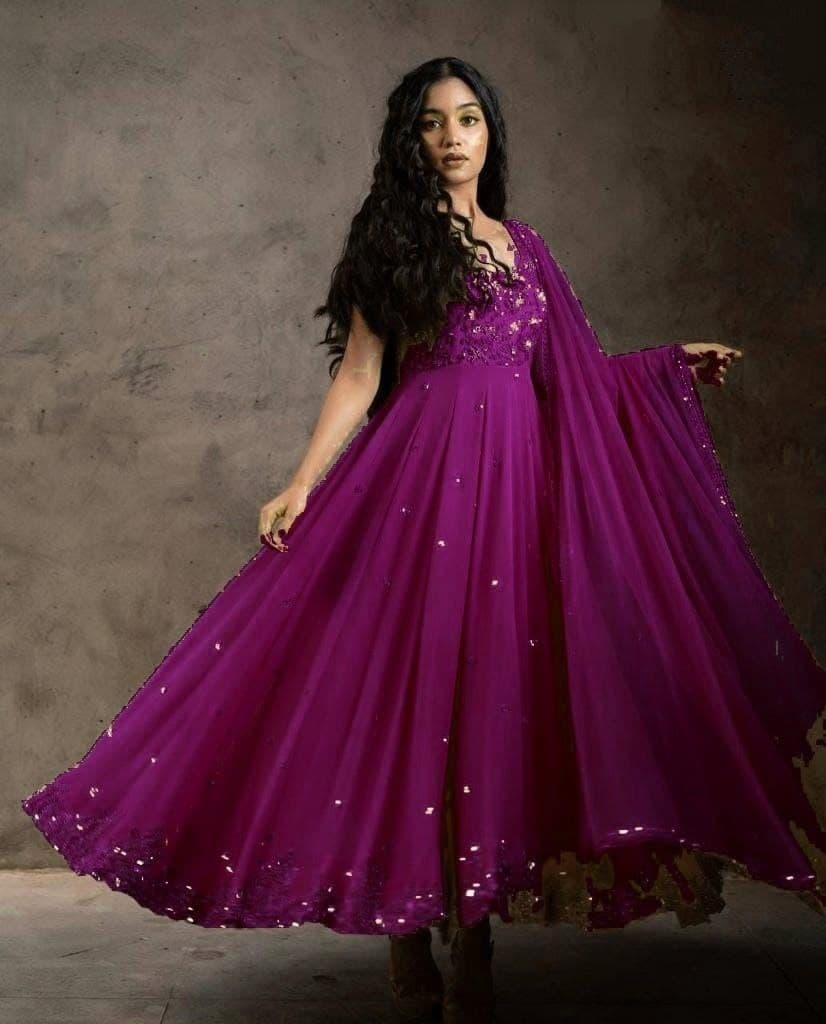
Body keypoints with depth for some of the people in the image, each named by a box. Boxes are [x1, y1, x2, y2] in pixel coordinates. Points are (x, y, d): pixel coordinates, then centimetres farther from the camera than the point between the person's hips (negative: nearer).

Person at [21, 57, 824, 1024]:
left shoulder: (522, 246, 19)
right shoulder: (398, 238, 5)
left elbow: (563, 372, 19)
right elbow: (359, 374, -2)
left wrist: (670, 364, 21)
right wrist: (302, 485, -12)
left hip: (519, 474, 5)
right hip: (427, 471, -4)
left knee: (498, 695, 2)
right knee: (421, 684, -6)